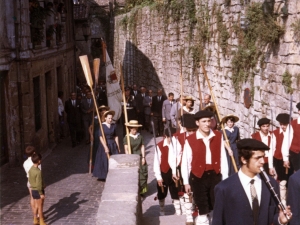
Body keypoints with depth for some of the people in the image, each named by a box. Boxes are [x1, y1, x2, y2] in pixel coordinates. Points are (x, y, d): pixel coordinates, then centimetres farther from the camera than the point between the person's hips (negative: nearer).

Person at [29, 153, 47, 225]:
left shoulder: (31, 169, 0)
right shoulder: (38, 171, -26)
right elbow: (39, 184, -24)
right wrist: (41, 194, -17)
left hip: (33, 190, 8)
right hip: (38, 191, -8)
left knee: (36, 206, 20)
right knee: (40, 207, 6)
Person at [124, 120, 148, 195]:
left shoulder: (140, 136, 5)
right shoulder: (126, 138, -6)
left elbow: (142, 147, 6)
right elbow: (126, 149, -12)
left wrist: (143, 157, 0)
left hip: (140, 158, 4)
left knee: (142, 174, 5)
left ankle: (141, 191, 17)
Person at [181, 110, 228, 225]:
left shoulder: (218, 136, 0)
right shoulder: (190, 140, -9)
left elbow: (223, 158, 2)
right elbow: (185, 162, -3)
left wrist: (225, 178, 1)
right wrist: (186, 182, -1)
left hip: (215, 175, 3)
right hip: (198, 177, -2)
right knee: (202, 209, 5)